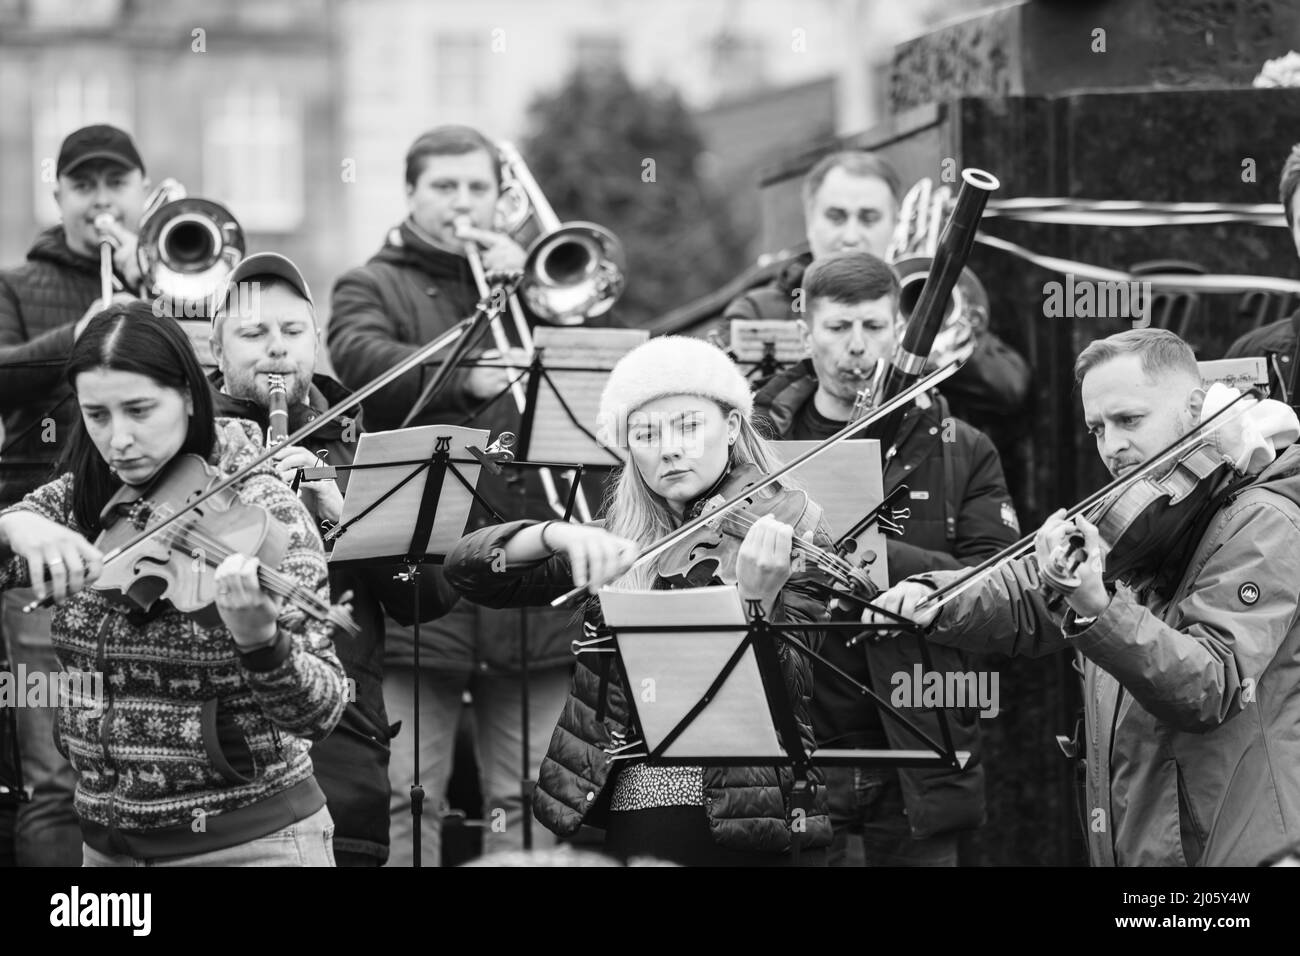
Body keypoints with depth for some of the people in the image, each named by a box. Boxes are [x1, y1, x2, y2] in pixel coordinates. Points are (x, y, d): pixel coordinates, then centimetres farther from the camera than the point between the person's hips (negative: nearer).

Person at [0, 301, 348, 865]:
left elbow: (318, 712, -19)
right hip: (107, 843, 5)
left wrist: (259, 639, -39)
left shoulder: (261, 512, -13)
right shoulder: (81, 501, 2)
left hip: (249, 841, -5)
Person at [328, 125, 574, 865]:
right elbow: (362, 361, -11)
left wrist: (525, 285, -2)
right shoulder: (374, 288, 11)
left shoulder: (531, 275, 21)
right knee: (407, 795, -6)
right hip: (419, 574, -3)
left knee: (527, 798, 5)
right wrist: (464, 377, -26)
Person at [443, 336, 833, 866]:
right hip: (629, 817, 2)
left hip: (744, 825, -2)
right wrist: (558, 536, -17)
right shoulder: (617, 539, 10)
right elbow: (468, 570, 1)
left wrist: (754, 600, -28)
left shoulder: (792, 540, 0)